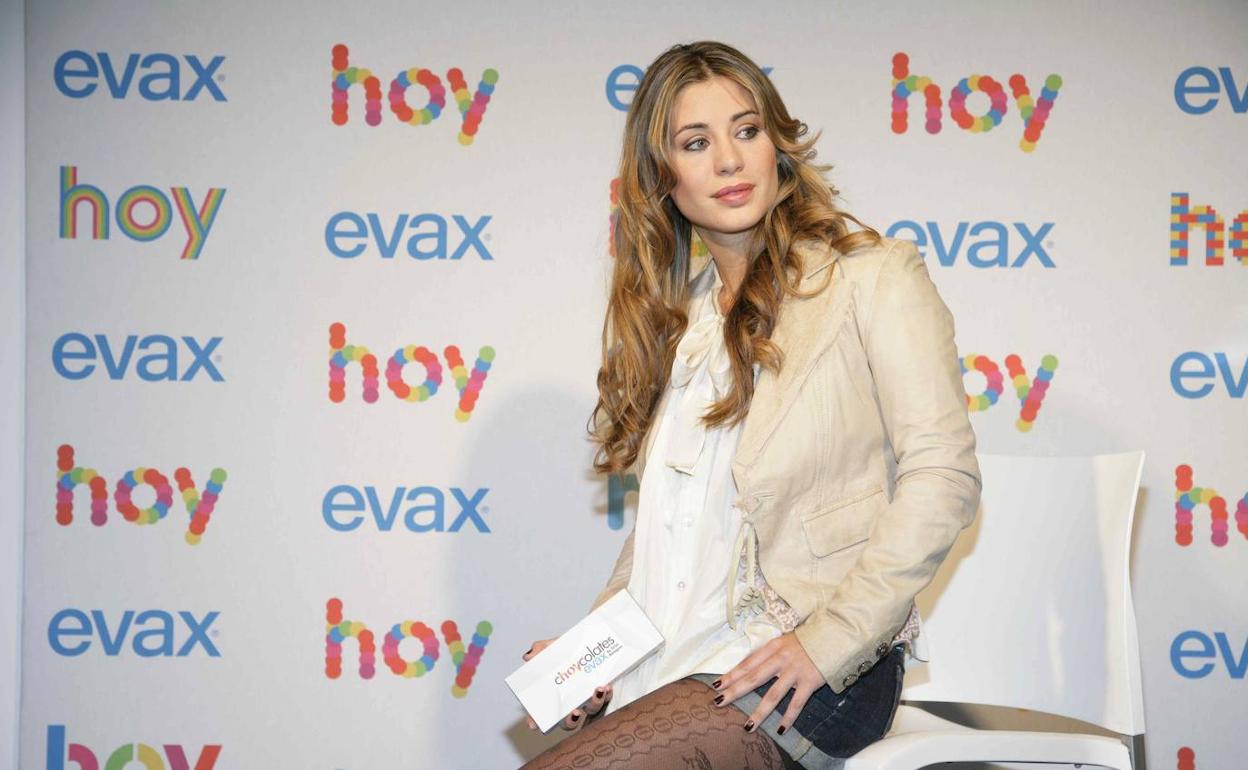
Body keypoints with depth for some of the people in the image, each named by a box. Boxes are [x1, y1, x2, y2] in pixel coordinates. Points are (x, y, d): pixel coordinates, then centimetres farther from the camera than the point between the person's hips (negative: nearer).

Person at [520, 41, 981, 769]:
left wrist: (829, 640, -17)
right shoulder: (677, 314, 18)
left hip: (814, 674, -5)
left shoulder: (874, 276, -1)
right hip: (674, 660, 6)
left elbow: (941, 475, -10)